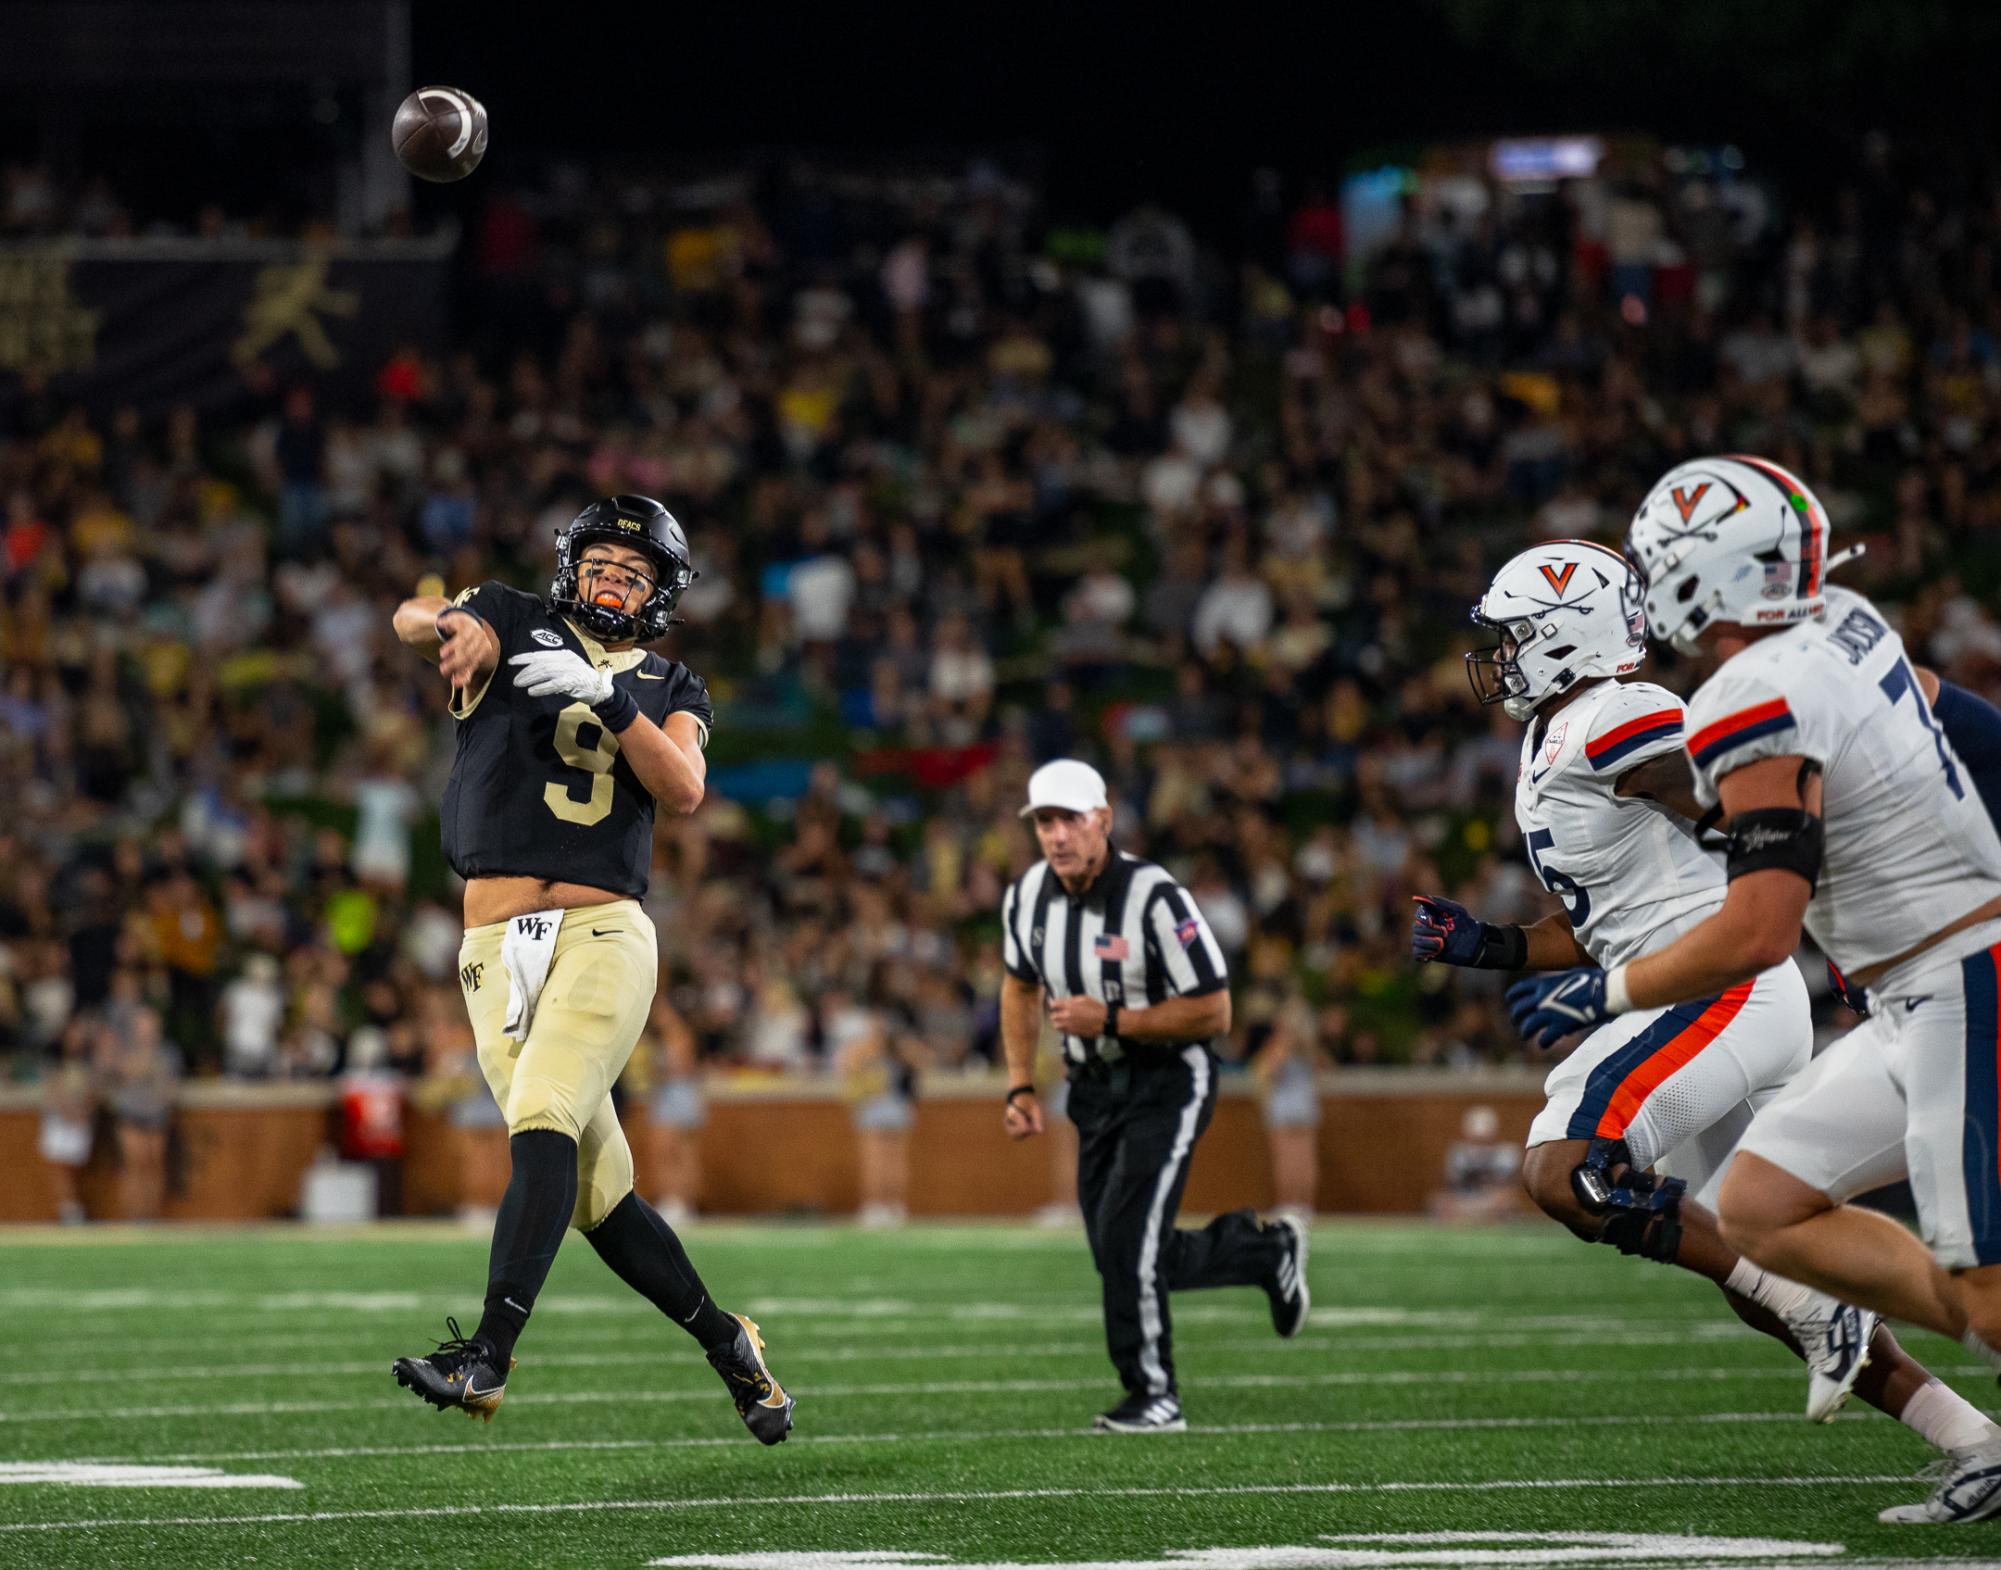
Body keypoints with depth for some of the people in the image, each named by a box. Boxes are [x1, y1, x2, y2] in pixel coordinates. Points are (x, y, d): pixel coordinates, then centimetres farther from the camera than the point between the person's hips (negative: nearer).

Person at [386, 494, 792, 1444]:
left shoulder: (670, 690, 15)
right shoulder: (517, 626, 13)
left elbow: (683, 793, -4)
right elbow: (410, 618, -4)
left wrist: (604, 696, -17)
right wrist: (454, 624, -27)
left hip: (603, 935, -2)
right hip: (498, 944, 2)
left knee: (543, 1123, -24)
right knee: (595, 1191, 2)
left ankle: (486, 1359, -34)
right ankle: (724, 1343, 19)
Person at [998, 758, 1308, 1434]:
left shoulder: (1154, 899, -23)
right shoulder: (1028, 897, -3)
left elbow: (1213, 1012, -20)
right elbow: (1021, 987, 17)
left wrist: (1111, 1021, -26)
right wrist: (1020, 1086, 8)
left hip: (1168, 1081, -7)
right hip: (1095, 1090, 7)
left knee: (1126, 1241, -16)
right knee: (1121, 1259, 7)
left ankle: (1153, 1397, 1)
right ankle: (1264, 1251, 31)